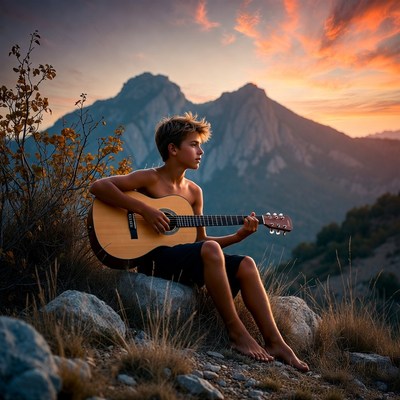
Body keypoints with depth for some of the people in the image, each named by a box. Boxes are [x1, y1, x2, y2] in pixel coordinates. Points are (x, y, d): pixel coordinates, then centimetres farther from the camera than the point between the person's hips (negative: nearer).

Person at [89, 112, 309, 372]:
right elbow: (99, 186, -16)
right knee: (211, 251, -33)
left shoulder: (194, 191, 14)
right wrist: (144, 209, -23)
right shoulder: (151, 179, -5)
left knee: (245, 265, -12)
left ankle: (274, 342, -14)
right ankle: (237, 332, -23)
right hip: (152, 257, -7)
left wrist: (238, 236, 1)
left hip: (183, 259, 7)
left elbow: (200, 241, 15)